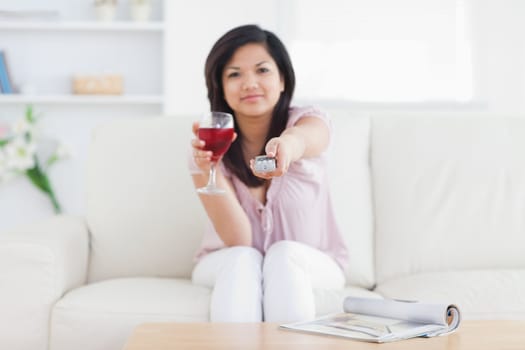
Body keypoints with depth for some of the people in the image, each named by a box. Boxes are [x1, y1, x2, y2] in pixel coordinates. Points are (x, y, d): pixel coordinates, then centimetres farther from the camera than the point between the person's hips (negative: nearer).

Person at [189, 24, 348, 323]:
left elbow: (303, 138, -44)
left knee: (285, 253, -32)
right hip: (230, 265, 1)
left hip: (310, 264, 0)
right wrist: (208, 169, -36)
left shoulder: (308, 120, -15)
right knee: (242, 260, -32)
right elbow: (238, 241, -21)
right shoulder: (213, 144, -13)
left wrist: (286, 144, -69)